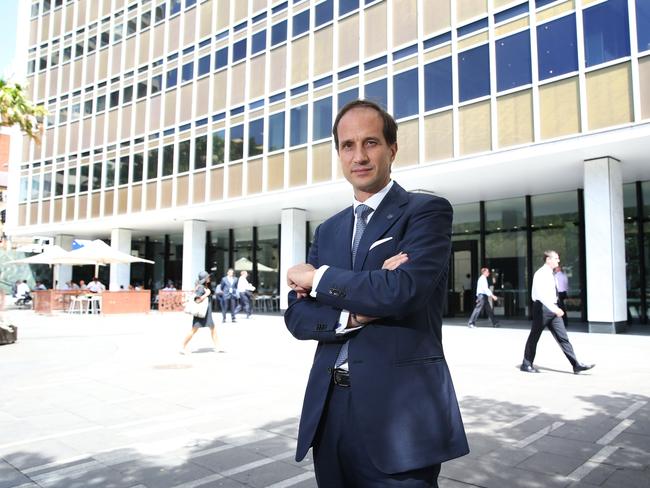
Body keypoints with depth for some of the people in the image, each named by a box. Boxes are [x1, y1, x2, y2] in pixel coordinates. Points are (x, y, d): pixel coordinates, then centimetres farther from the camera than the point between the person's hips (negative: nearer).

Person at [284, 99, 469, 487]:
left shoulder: (428, 211, -5)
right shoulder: (328, 230, 12)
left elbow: (403, 291, -22)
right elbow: (297, 316, 4)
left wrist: (317, 278, -8)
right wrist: (356, 313, -15)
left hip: (399, 411, -5)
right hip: (330, 410, 6)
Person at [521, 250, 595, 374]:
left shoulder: (551, 274, 12)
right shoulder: (540, 274, -15)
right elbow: (541, 294, -27)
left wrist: (555, 308, 20)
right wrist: (554, 308, -32)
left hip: (553, 308, 8)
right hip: (542, 307, -8)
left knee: (562, 337, 4)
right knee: (534, 337, 4)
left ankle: (576, 365, 3)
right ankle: (526, 365, 16)